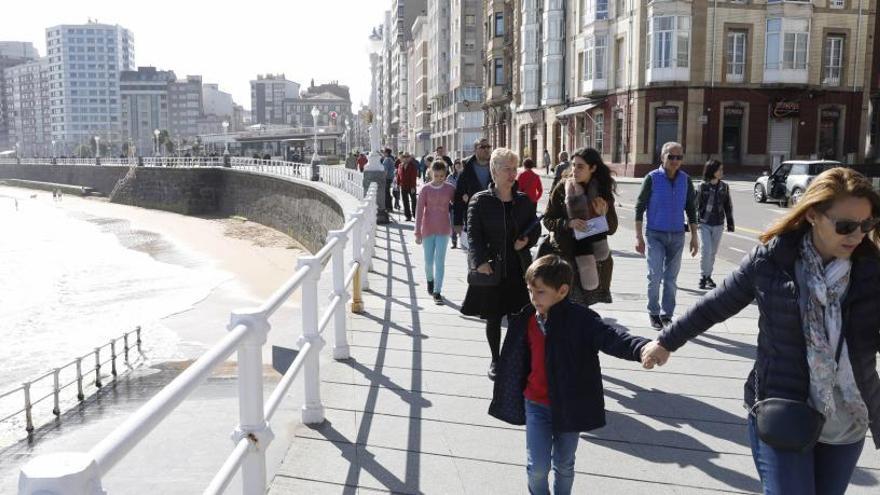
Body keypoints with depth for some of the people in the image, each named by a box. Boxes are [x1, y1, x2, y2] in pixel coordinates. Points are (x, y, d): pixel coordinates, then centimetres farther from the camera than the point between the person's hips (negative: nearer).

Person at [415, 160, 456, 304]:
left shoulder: (450, 188, -2)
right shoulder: (425, 189, -6)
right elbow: (419, 211, -6)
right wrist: (418, 232, -9)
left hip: (443, 229, 0)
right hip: (428, 229, 0)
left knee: (440, 261, -4)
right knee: (429, 260, 9)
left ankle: (437, 292, -1)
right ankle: (430, 280, 39)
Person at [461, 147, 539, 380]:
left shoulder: (524, 201, 5)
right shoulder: (480, 201, -5)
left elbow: (535, 228, 15)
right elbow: (473, 233, -9)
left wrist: (527, 240, -7)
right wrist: (480, 261, -21)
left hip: (517, 267, 3)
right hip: (491, 267, -2)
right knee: (493, 317, 9)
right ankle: (495, 360, 26)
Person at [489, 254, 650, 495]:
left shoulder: (580, 319, -17)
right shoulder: (526, 320, -4)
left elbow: (611, 337, -32)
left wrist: (642, 348, -52)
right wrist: (512, 398, 18)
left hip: (568, 406, -2)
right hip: (536, 405, 2)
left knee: (564, 465, 17)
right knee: (538, 466, 0)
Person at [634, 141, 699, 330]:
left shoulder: (686, 180, 3)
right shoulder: (652, 178, -7)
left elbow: (691, 209, 11)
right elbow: (640, 208, -4)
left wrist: (694, 236, 8)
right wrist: (639, 237, -8)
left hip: (677, 236, 3)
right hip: (655, 235, -3)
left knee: (671, 278, 8)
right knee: (655, 276, -8)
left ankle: (667, 315, 19)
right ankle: (653, 312, 10)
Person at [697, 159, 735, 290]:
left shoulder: (724, 187, 3)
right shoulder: (703, 186, -7)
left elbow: (728, 206, 10)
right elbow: (697, 205, -5)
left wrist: (730, 223, 10)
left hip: (718, 225, 4)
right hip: (704, 224, -4)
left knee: (713, 252, 11)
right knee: (706, 250, -11)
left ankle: (708, 275, 24)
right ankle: (704, 276, 2)